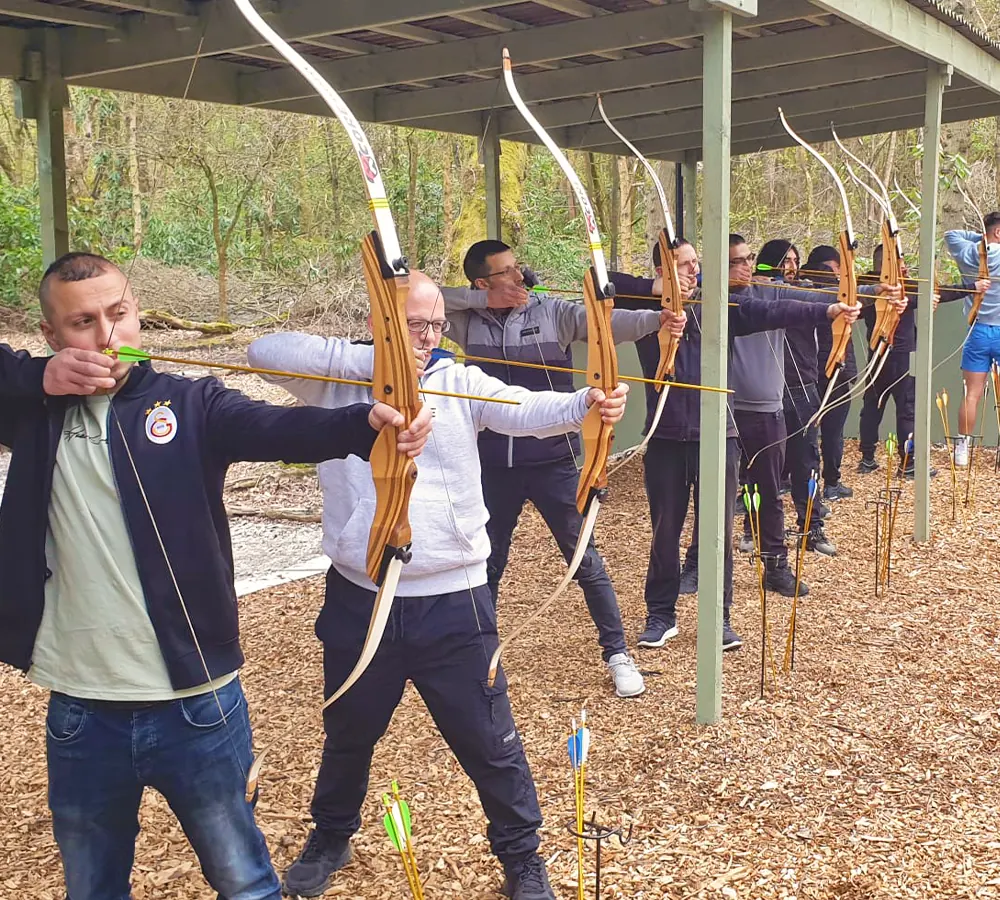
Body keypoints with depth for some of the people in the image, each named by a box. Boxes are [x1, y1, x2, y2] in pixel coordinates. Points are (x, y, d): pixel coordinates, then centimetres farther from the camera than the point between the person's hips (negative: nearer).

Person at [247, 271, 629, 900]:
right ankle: (332, 837, 49)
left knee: (489, 741, 9)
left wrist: (586, 404, -40)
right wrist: (376, 361, -24)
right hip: (359, 601, 1)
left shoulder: (461, 383, -2)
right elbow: (267, 351, -16)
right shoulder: (341, 379, -2)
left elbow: (526, 410, -18)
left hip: (452, 602, -1)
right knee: (349, 735, 23)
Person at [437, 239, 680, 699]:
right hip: (494, 464, 2)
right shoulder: (468, 319, 2)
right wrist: (485, 300, -13)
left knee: (585, 559, 5)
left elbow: (605, 322, -20)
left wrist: (655, 318, -39)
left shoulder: (554, 312, -5)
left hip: (552, 460, -2)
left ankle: (617, 654, 17)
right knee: (488, 559, 17)